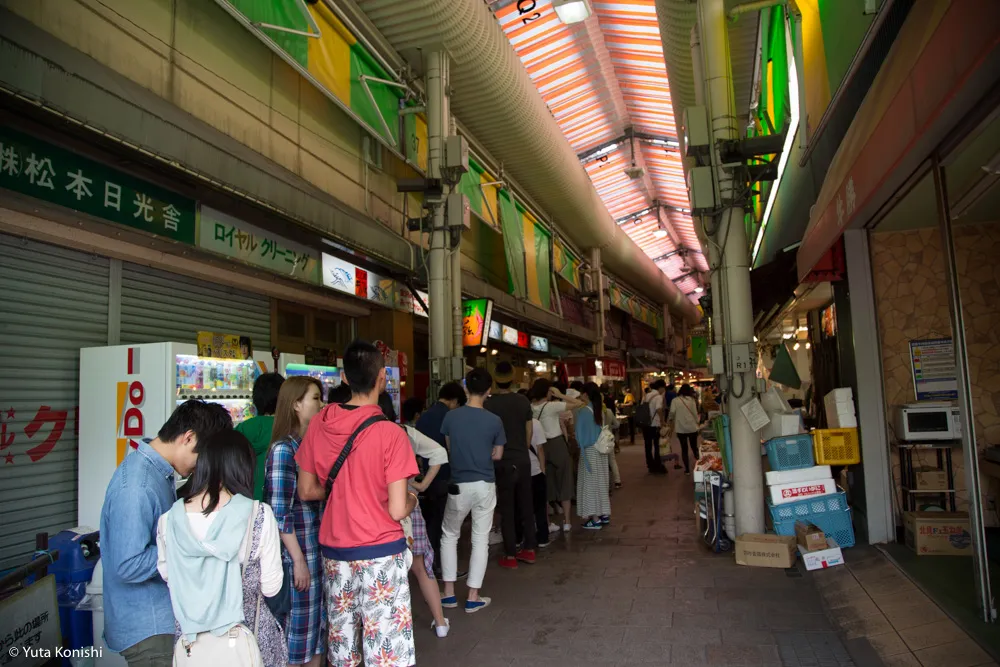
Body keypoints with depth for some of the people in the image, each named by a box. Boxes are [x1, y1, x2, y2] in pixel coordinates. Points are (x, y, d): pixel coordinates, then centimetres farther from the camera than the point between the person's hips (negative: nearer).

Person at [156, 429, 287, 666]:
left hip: (190, 643, 3)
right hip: (247, 639, -2)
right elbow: (271, 588, -13)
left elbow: (166, 575, 4)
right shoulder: (259, 516, -20)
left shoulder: (169, 519, -12)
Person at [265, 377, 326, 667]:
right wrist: (298, 560, -17)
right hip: (298, 552, -7)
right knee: (297, 624, 8)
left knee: (319, 620, 17)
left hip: (322, 549, 7)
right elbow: (278, 513, -17)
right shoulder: (283, 449, -15)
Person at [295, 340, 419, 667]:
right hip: (381, 554, -5)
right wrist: (411, 500, 4)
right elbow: (397, 510, -17)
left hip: (334, 552, 5)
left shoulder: (320, 423, -3)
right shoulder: (390, 433, -17)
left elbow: (306, 490, 6)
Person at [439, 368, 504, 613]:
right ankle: (473, 597, 14)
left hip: (458, 484, 1)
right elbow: (497, 455, 2)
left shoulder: (451, 416, -7)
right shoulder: (494, 421, -8)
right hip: (484, 485, 0)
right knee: (480, 540, 9)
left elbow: (449, 450, 5)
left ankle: (449, 593, 20)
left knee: (449, 536, 18)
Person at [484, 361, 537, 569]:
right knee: (525, 506, 14)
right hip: (523, 461, 4)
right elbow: (529, 432, 6)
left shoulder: (490, 403, -13)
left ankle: (510, 556, 10)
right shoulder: (523, 401, -1)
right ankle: (529, 550, 22)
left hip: (503, 463, -4)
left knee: (507, 509, 4)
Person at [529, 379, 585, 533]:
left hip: (542, 447, 5)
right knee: (564, 483, 8)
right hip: (557, 445, -5)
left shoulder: (531, 407, -3)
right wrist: (560, 395, -10)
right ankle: (566, 522, 14)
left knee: (545, 485, 13)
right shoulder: (552, 406, -17)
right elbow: (579, 403, -16)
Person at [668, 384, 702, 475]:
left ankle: (687, 469, 6)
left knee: (684, 449, 7)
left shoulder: (675, 400, -4)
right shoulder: (692, 400, -1)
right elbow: (695, 413, 0)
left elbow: (672, 413, -9)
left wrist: (669, 421, 9)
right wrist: (697, 423, 12)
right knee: (694, 447, 18)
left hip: (681, 428, -1)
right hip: (692, 427, 1)